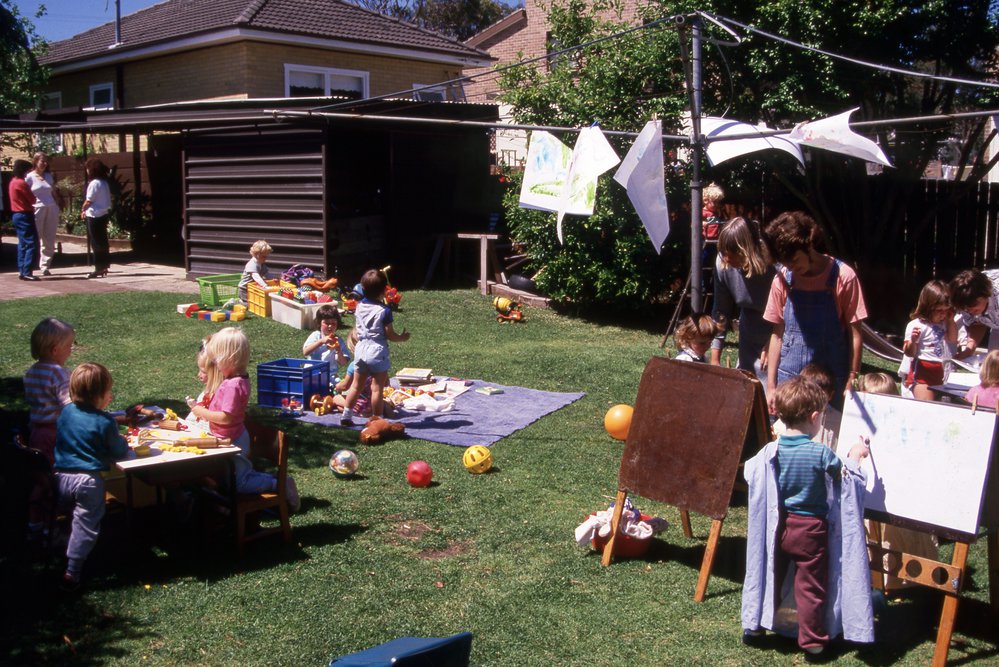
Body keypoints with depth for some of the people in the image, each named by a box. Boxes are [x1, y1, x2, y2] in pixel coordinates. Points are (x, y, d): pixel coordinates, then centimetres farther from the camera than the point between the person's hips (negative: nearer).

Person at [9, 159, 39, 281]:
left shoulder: (13, 182, 14)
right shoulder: (21, 183, -16)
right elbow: (32, 199, -11)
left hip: (16, 215, 10)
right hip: (25, 215, -10)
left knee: (23, 244, 14)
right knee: (32, 244, -9)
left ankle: (21, 271, 16)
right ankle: (27, 272, -13)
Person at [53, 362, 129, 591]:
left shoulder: (66, 412, 3)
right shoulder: (105, 422, -15)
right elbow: (118, 452, -5)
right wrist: (124, 442, 17)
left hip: (62, 475, 6)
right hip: (88, 480, -6)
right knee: (86, 525, 2)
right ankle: (72, 572, 1)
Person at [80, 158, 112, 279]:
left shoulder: (94, 183, -16)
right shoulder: (104, 182, 10)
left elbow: (88, 201, -14)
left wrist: (83, 210, 4)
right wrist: (87, 210, 11)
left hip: (95, 216, -8)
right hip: (104, 214, 8)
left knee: (96, 243, -4)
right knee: (102, 242, 13)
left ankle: (99, 268, -2)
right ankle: (104, 266, 18)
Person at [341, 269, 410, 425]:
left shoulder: (359, 306, 4)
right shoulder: (384, 311, -14)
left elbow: (357, 331, 13)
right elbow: (390, 335, -10)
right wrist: (402, 338, 6)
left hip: (361, 350, 6)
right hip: (377, 351, -6)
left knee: (356, 385, 15)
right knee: (377, 388, 1)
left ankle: (346, 415, 18)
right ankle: (376, 420, 6)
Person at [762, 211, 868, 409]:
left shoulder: (843, 277, -8)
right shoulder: (783, 279, 1)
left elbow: (854, 334, -3)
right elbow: (777, 334, 6)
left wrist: (852, 382, -5)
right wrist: (771, 386, 4)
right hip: (789, 377, 3)